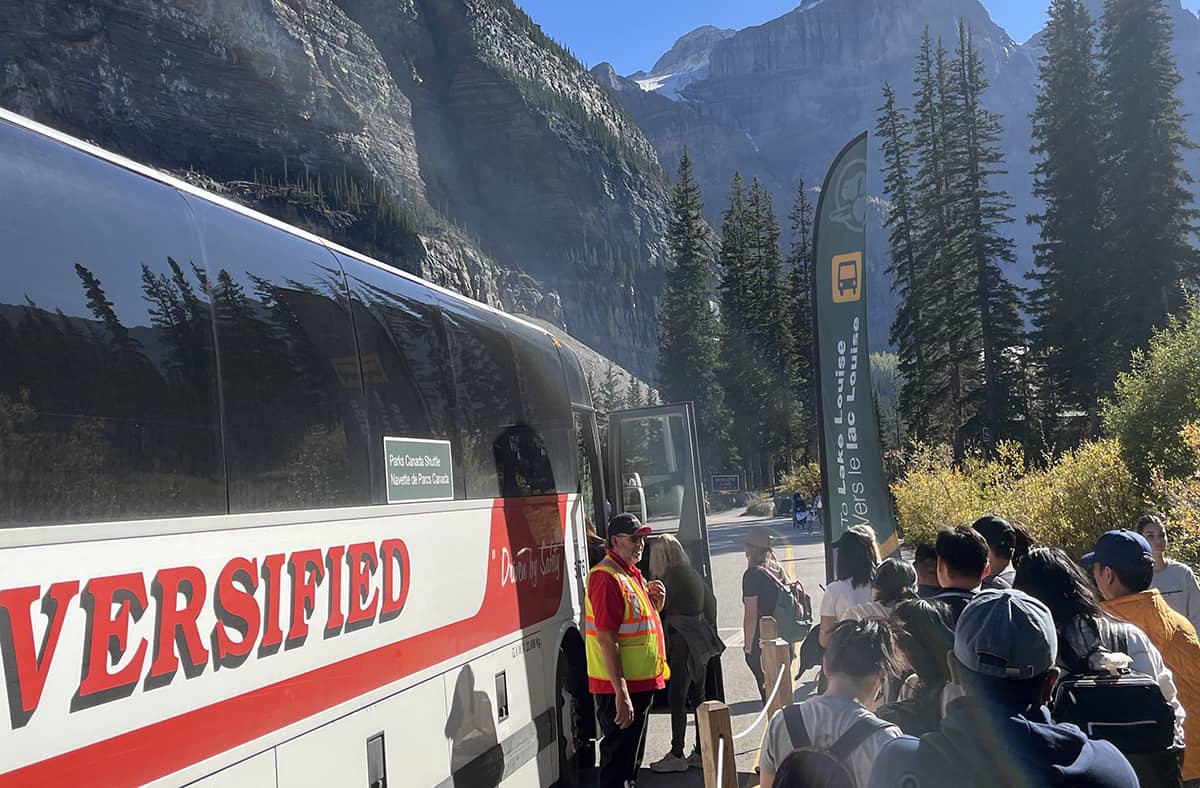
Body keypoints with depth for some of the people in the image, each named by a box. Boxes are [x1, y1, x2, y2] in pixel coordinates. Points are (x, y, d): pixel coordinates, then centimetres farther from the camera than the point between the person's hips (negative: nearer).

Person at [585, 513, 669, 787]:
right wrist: (621, 694, -26)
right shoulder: (607, 578, -19)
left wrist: (656, 603, 0)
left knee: (633, 757, 20)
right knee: (618, 761, -3)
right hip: (620, 687, -10)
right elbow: (606, 640, -24)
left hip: (641, 683, 10)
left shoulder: (632, 574, 12)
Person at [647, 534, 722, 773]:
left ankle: (676, 755, -1)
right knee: (697, 697, 13)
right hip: (700, 643, 9)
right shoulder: (692, 573, 13)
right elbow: (711, 602, 20)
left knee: (676, 698, -4)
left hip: (682, 642, -9)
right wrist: (709, 631, 26)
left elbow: (662, 608, -13)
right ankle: (701, 752, 18)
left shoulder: (672, 576, -13)